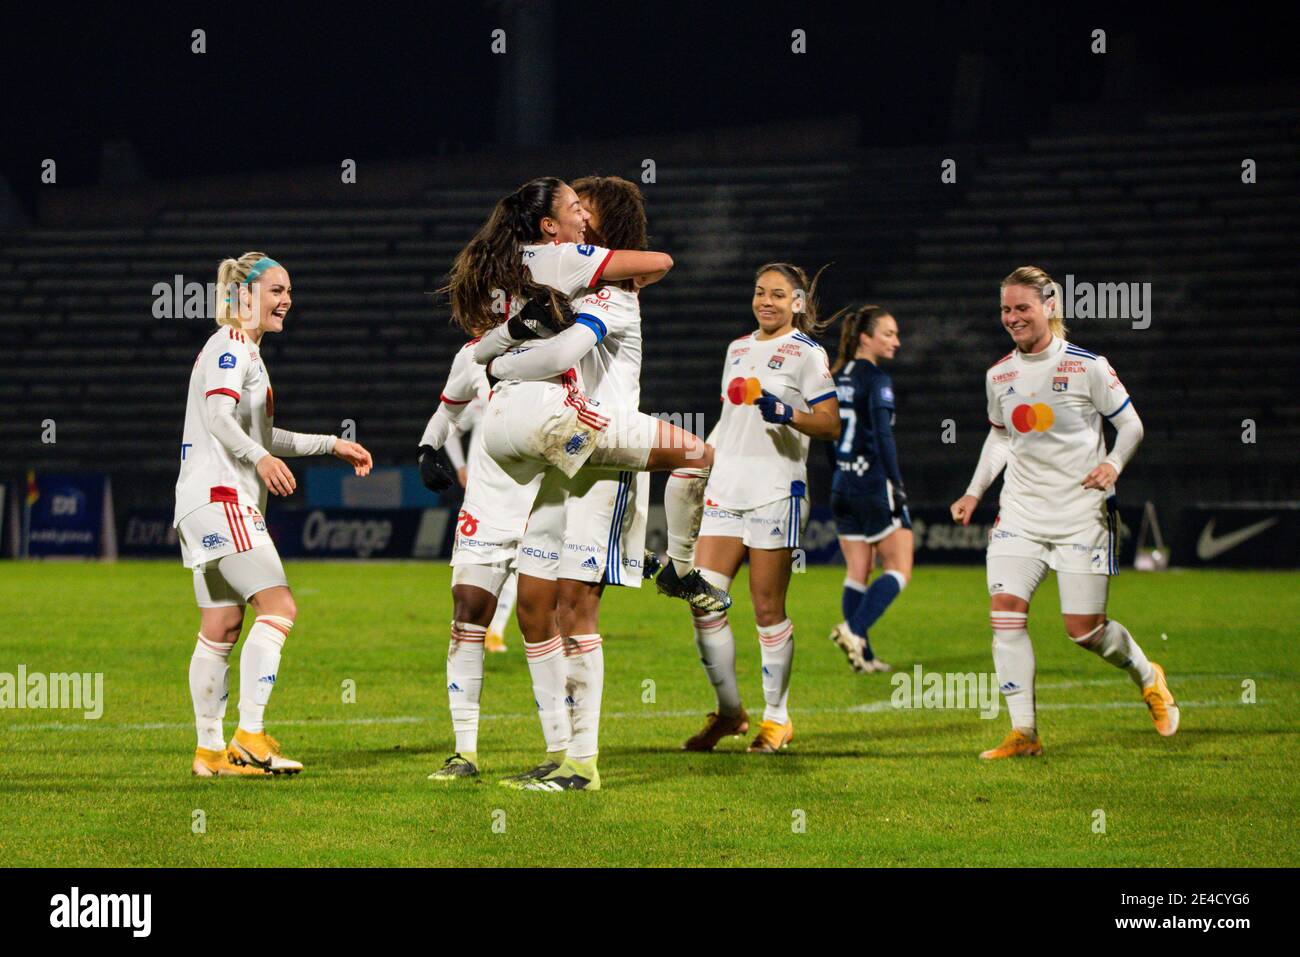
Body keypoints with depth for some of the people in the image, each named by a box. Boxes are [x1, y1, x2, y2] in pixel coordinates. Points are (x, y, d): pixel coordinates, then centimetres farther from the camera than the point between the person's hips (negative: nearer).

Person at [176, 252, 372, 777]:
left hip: (210, 505, 10)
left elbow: (257, 433, 32)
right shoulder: (231, 346, -8)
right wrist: (261, 458, -35)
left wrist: (331, 445, 33)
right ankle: (250, 735, -21)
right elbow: (220, 416, -22)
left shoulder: (246, 350, 23)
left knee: (221, 628, 8)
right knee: (278, 607, -17)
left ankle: (210, 749, 9)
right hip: (219, 497, -10)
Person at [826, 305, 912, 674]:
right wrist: (897, 485, -17)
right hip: (874, 486, -8)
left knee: (856, 574, 9)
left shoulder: (838, 378, 12)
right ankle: (853, 630, -14)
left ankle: (862, 655, 6)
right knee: (898, 569, 1)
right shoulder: (876, 380, -11)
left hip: (843, 487, 8)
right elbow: (883, 436, -18)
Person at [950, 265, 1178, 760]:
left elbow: (1131, 424, 2)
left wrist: (1113, 464, -15)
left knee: (1084, 629, -5)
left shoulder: (1087, 366, -6)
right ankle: (1023, 733, -10)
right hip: (1021, 511, 4)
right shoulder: (998, 374, 8)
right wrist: (974, 492, 14)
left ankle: (1148, 677, 28)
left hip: (1081, 513, -4)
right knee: (1005, 608, -14)